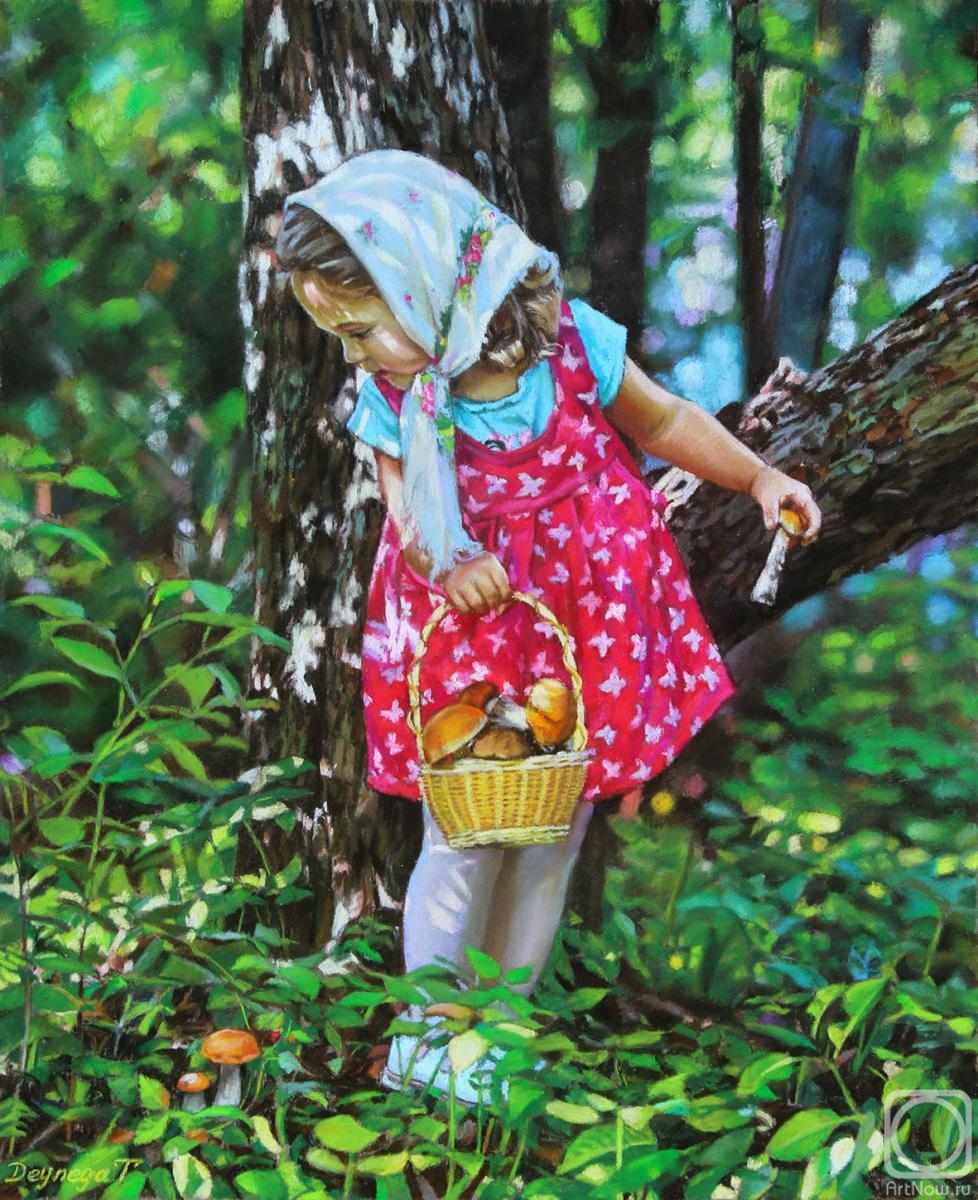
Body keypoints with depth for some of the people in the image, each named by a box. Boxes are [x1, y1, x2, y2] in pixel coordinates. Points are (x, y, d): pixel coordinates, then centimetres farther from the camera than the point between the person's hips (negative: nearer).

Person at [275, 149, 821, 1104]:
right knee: (461, 840, 2)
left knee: (554, 835, 12)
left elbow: (663, 421, 1)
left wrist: (756, 476, -7)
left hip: (583, 623, 1)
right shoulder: (393, 401, -15)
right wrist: (446, 565, -25)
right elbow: (406, 518, -4)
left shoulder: (572, 342, -17)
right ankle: (427, 1037, 20)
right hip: (464, 634, -1)